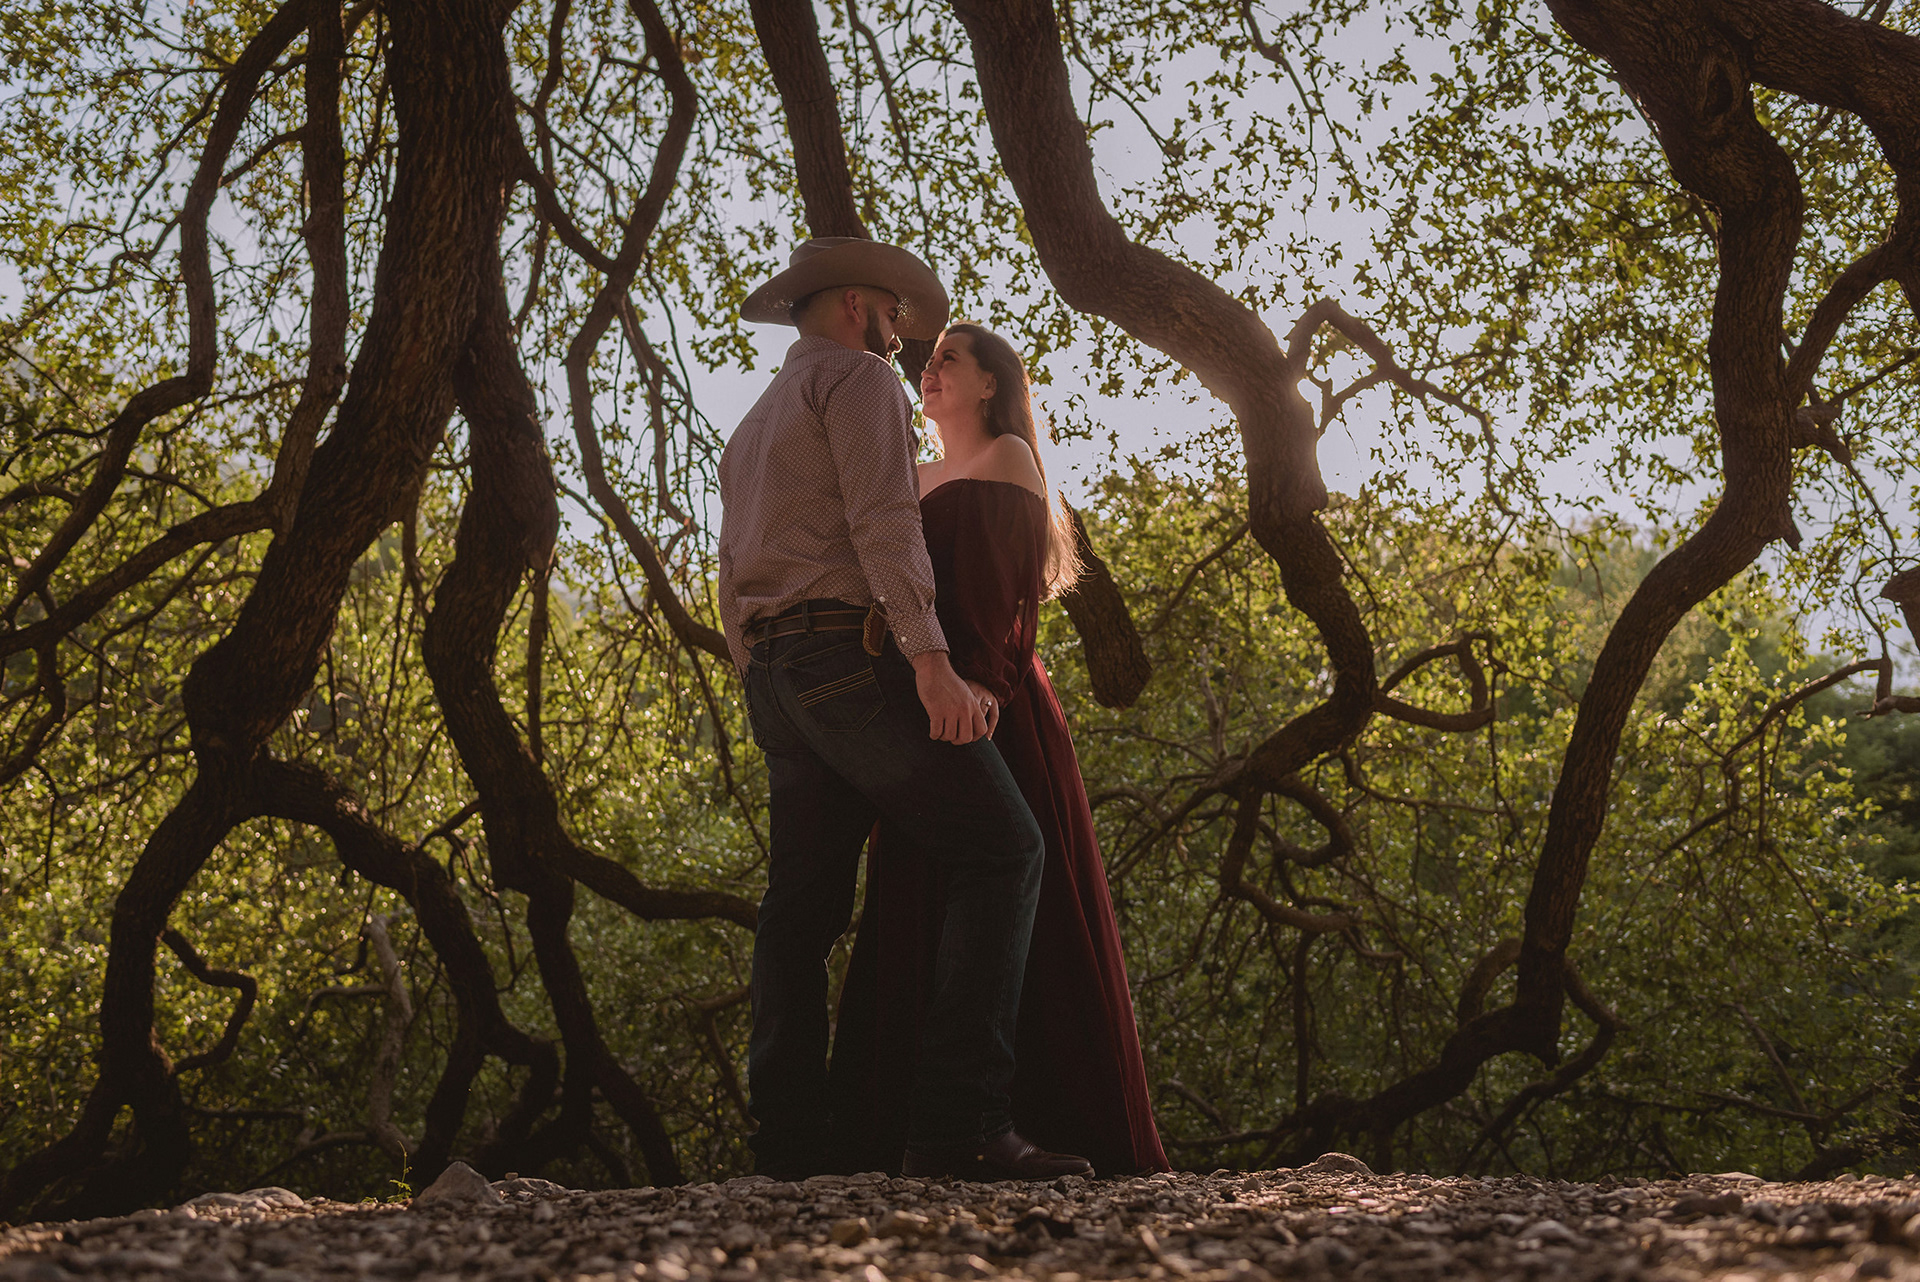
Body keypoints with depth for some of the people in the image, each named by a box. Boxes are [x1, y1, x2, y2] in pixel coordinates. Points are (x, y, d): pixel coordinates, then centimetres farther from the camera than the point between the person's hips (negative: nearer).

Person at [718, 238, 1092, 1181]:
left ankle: (789, 1139, -3)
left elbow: (734, 582, 27)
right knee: (998, 851, -12)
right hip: (854, 652, -9)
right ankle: (958, 1123, -24)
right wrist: (932, 660, -22)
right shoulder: (857, 378, 3)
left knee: (802, 903, 5)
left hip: (775, 675, 9)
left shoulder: (751, 428, 31)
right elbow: (881, 518, -13)